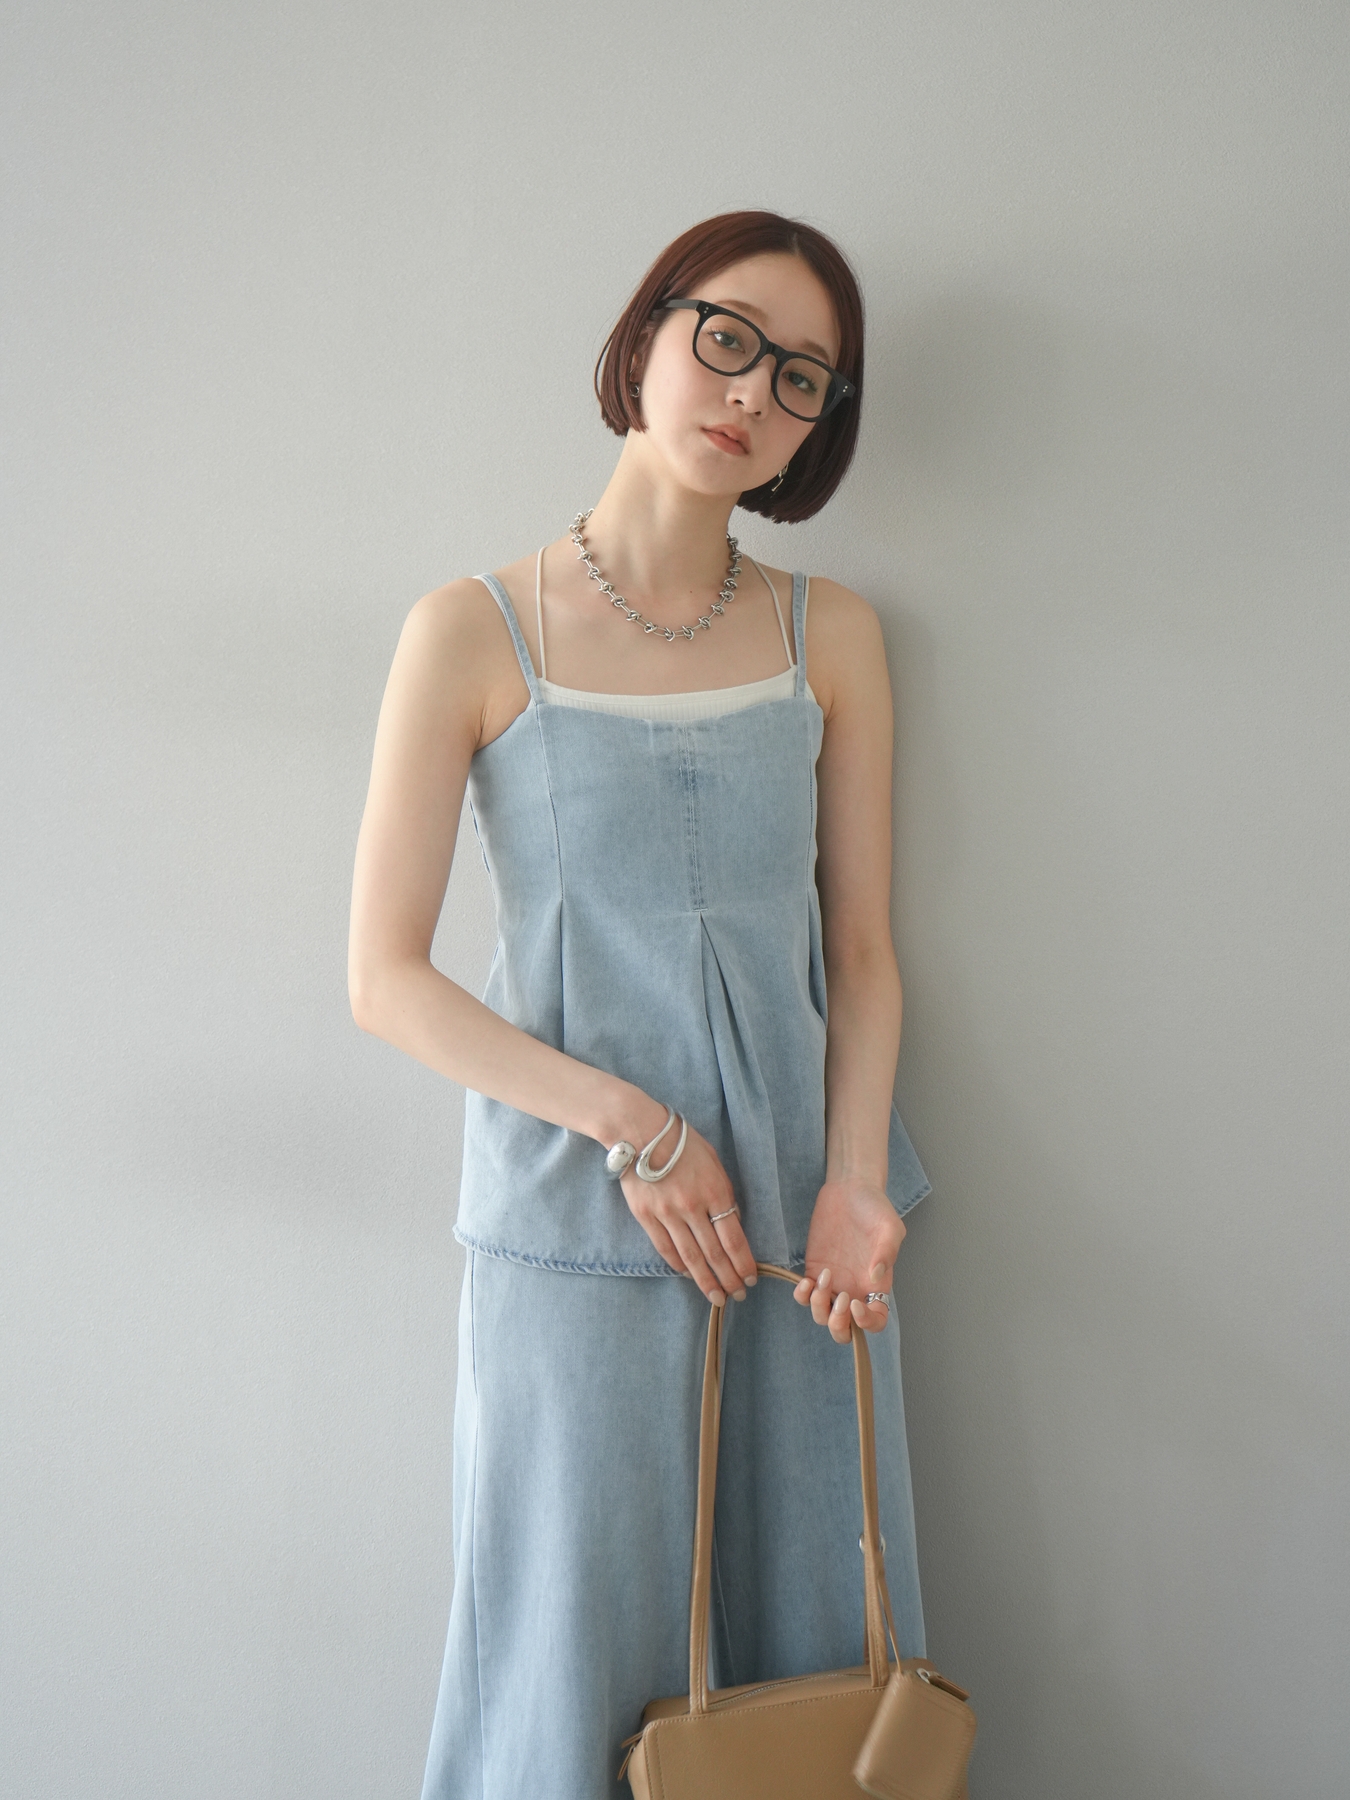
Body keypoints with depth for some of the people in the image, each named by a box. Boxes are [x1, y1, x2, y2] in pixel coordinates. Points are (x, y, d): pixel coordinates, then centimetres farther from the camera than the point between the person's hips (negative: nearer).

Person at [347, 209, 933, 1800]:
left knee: (823, 1668, 15)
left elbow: (862, 952, 6)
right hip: (569, 1233, -3)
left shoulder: (830, 638, 5)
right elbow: (385, 977, -6)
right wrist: (630, 1123, -14)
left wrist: (853, 1185, -9)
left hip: (797, 1227, 3)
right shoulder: (473, 633, -4)